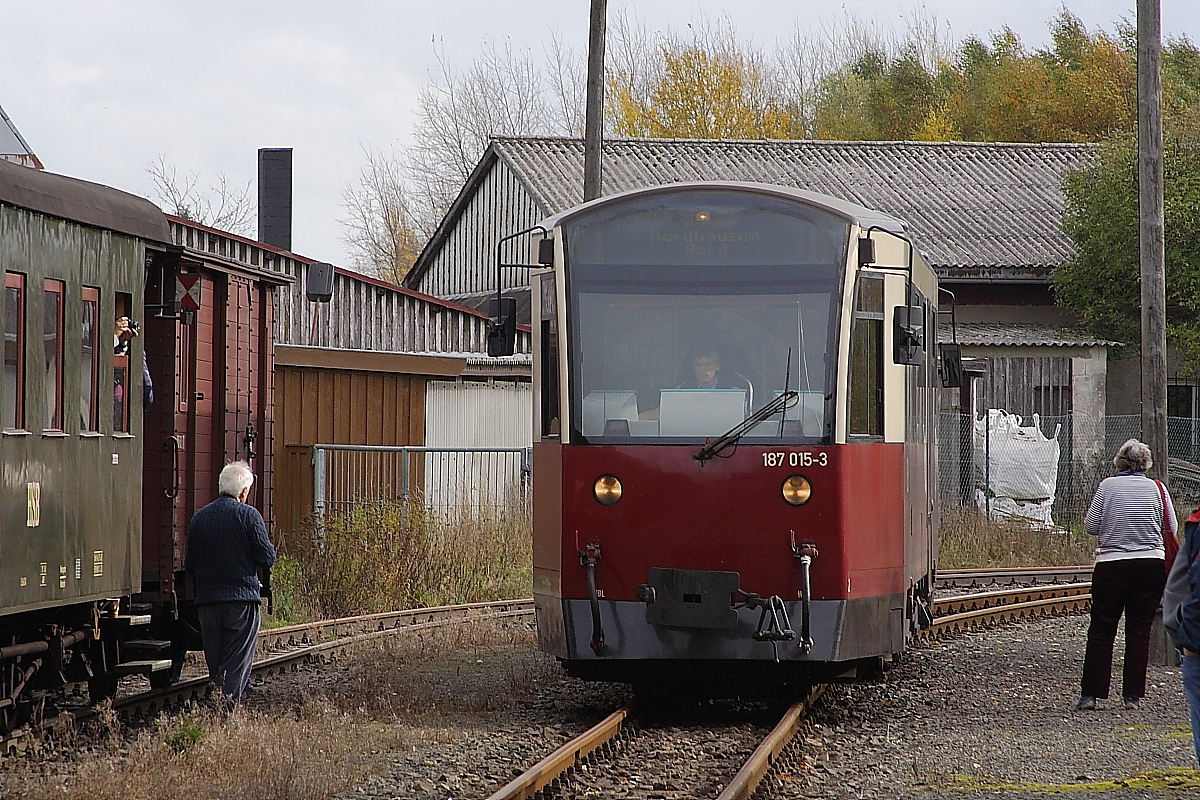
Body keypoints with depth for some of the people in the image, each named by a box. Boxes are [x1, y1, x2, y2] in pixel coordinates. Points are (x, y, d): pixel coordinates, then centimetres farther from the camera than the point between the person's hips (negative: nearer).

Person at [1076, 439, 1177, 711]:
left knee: (1101, 630, 5)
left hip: (1111, 564, -1)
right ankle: (1133, 694, 4)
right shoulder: (1157, 489, 1)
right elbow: (1171, 528, 4)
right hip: (1151, 563, 1)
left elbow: (1090, 526, -1)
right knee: (1140, 631, 6)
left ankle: (1091, 693, 0)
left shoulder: (1107, 486, -3)